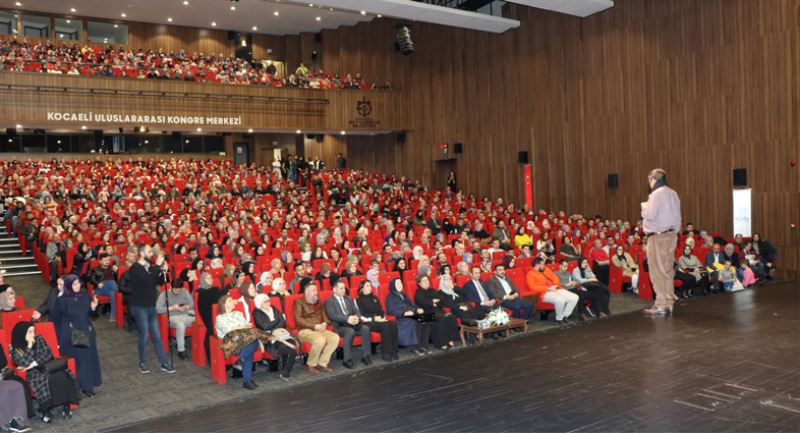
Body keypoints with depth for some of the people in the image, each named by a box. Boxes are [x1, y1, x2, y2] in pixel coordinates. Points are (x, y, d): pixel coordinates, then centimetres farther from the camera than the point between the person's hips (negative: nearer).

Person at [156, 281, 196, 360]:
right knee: (181, 325, -39)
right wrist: (172, 308, -15)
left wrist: (186, 307, -10)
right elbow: (158, 309, -11)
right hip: (172, 317, -4)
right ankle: (181, 350, -29)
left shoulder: (185, 291, 10)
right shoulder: (164, 294, -2)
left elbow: (192, 303, 12)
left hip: (185, 315, 4)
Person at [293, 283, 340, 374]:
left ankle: (322, 363, -12)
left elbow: (324, 315, 20)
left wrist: (324, 323, -5)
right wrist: (314, 326, -18)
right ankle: (310, 365, -13)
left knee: (335, 337, -20)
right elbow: (298, 319, -11)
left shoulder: (318, 301, 18)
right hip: (305, 330, -6)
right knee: (320, 340, -36)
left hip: (319, 329, 7)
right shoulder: (299, 302, -2)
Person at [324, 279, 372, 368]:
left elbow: (356, 311, 13)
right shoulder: (329, 301, 2)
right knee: (350, 331, -36)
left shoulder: (349, 299, 21)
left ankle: (365, 356, -17)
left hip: (352, 324, 5)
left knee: (365, 328, -24)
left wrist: (357, 317, -13)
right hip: (338, 326, -5)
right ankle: (347, 360, -30)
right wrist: (347, 319, -27)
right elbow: (332, 316, -13)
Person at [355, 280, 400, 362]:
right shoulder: (359, 300, 7)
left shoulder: (375, 298, 25)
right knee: (385, 325, -34)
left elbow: (381, 311, 19)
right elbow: (361, 315, -5)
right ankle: (386, 353, -32)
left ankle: (394, 351, -27)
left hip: (379, 320, 5)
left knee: (393, 324, -26)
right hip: (368, 322, -5)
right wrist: (374, 318, -15)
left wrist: (382, 317, -4)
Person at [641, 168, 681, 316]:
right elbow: (676, 215, 15)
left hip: (658, 236, -8)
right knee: (667, 270, 13)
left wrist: (644, 206, 1)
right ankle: (669, 303, 17)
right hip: (671, 235, 8)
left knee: (658, 271, -4)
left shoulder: (657, 194, -13)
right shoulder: (672, 193, 13)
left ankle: (661, 305, -3)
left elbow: (649, 215, -18)